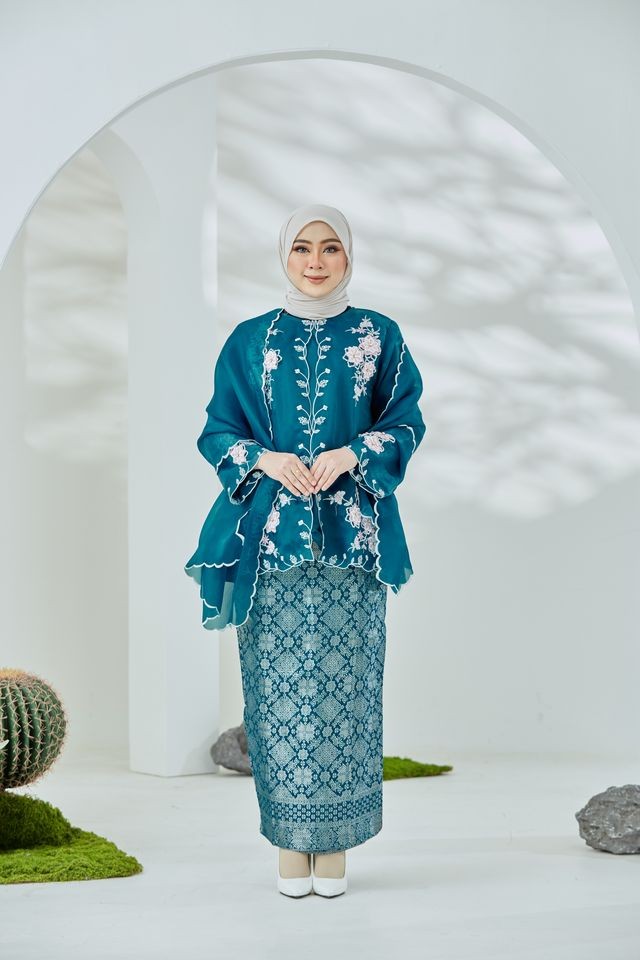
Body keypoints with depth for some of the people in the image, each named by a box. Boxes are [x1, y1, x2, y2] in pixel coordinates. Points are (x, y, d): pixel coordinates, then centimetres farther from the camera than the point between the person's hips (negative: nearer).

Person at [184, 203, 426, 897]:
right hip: (270, 535, 1)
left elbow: (406, 425, 6)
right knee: (277, 683, -1)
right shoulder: (249, 340, 9)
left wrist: (350, 455, -12)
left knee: (344, 681, -1)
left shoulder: (379, 337, 8)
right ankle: (291, 843, 10)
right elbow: (217, 431, 8)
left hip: (351, 536, 0)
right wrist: (268, 460, -10)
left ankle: (336, 844, 9)